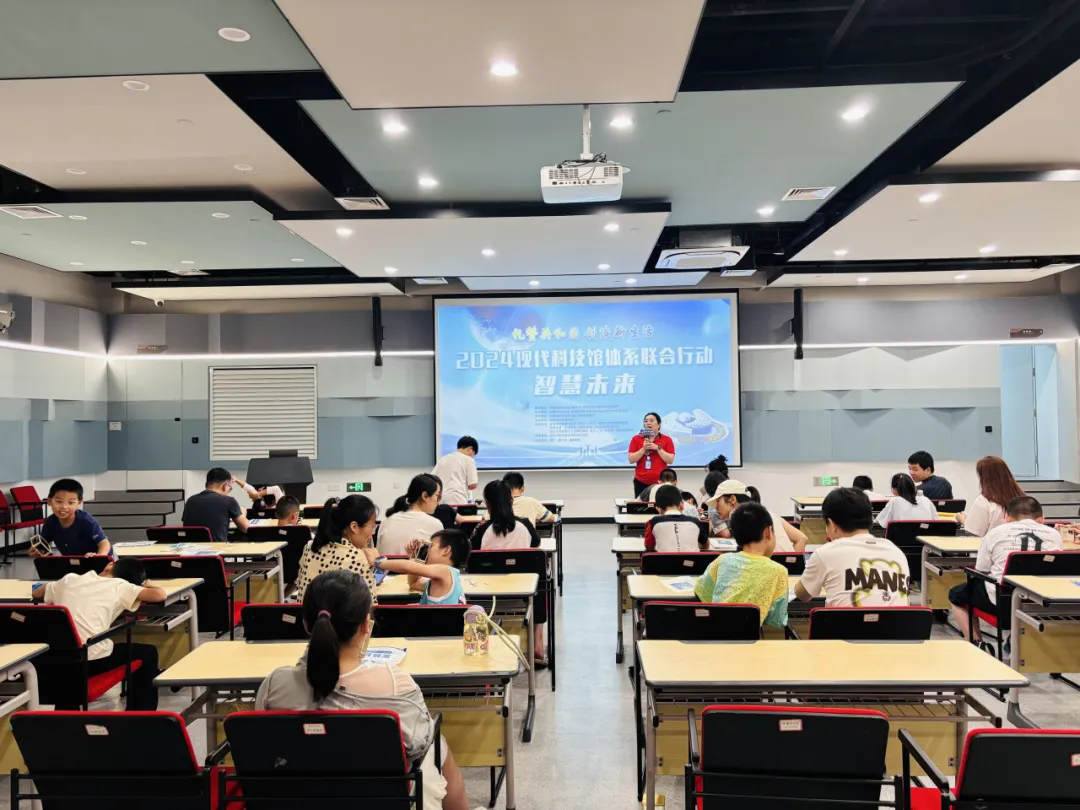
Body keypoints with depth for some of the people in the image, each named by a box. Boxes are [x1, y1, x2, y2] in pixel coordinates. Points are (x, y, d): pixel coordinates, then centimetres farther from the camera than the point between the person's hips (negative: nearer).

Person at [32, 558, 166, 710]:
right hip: (94, 659, -5)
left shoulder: (70, 580, 17)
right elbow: (160, 594, -4)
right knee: (148, 653, 20)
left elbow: (36, 594, 36)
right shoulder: (120, 586, 4)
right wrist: (142, 585, 17)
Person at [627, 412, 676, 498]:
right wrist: (643, 449, -11)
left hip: (660, 482, -1)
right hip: (641, 482, 1)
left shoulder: (667, 440, 6)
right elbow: (631, 460, 0)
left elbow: (670, 460, -2)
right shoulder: (636, 439, 7)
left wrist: (657, 448, -11)